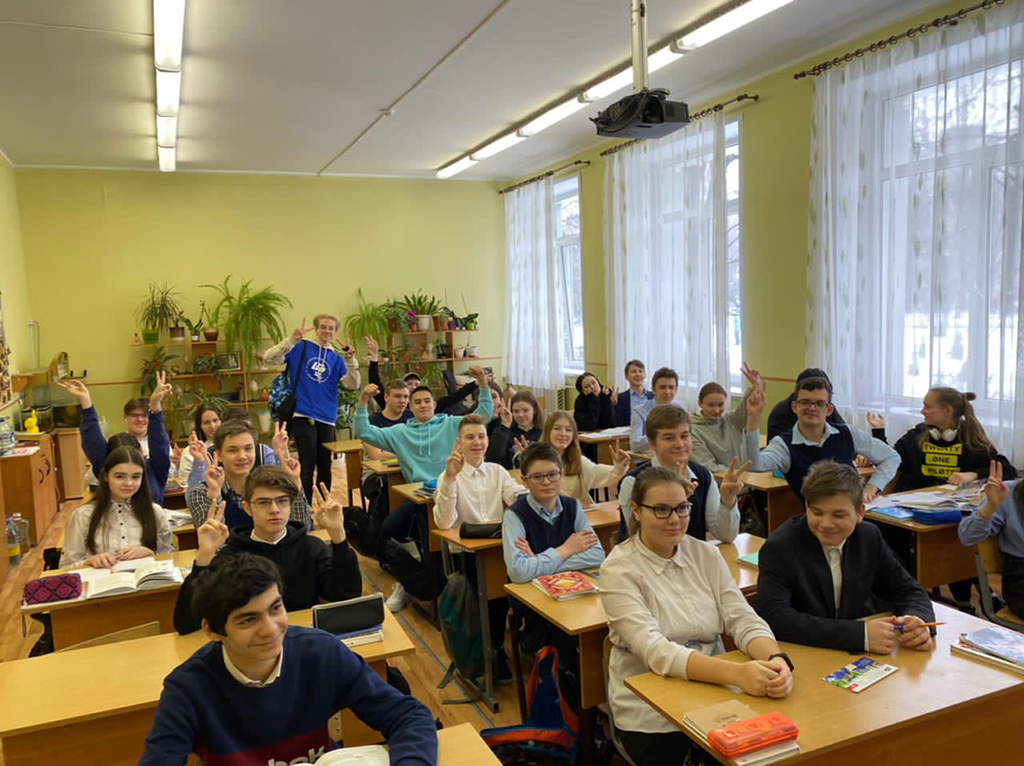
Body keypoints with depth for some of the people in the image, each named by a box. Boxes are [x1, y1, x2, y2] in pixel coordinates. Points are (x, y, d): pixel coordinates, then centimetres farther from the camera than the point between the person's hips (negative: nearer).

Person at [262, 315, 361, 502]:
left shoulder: (336, 358, 10)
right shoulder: (300, 348, 0)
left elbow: (353, 384, -1)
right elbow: (269, 358, -11)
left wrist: (351, 359, -13)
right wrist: (292, 340, -21)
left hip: (327, 418, 4)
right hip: (303, 416, -4)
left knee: (325, 466, 12)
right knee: (307, 466, -5)